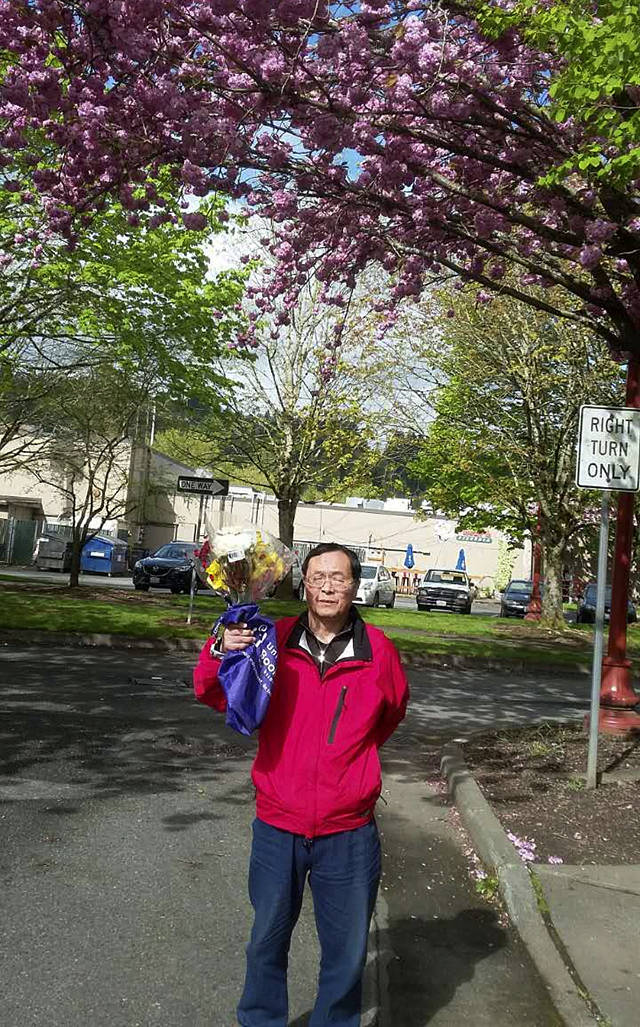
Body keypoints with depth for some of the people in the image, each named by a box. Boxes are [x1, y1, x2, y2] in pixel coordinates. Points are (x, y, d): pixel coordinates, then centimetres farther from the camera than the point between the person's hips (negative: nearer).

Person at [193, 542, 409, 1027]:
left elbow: (392, 713, 14)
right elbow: (213, 695, -2)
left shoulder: (378, 650, -6)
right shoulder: (275, 641, -6)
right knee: (267, 942, 19)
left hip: (348, 832, 0)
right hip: (277, 826, 1)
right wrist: (222, 652, -21)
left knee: (346, 951, 15)